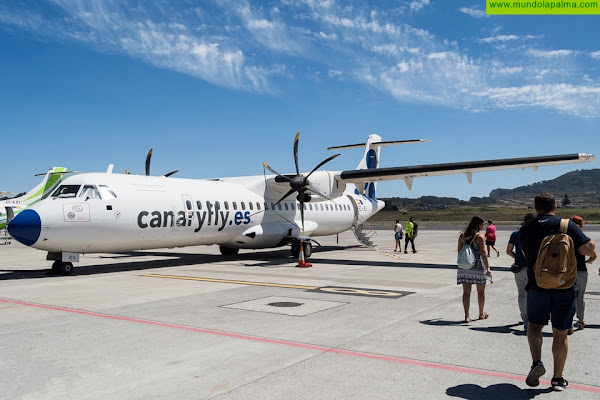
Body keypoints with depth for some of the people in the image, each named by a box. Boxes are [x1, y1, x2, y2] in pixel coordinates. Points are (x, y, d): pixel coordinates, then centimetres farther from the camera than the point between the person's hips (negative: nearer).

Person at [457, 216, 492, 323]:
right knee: (481, 291, 15)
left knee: (466, 292, 5)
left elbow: (459, 252, 9)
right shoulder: (479, 236, -9)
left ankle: (466, 316, -2)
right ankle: (481, 314, 28)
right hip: (477, 266, -3)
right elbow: (483, 253, -14)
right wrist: (488, 268, -13)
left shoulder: (462, 235, 5)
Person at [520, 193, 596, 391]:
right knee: (560, 333, 10)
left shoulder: (525, 230, 1)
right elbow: (590, 249, -11)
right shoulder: (567, 225, -6)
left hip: (537, 285, 1)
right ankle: (558, 378, 19)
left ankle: (536, 362, -2)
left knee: (534, 325, 19)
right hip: (565, 286, -1)